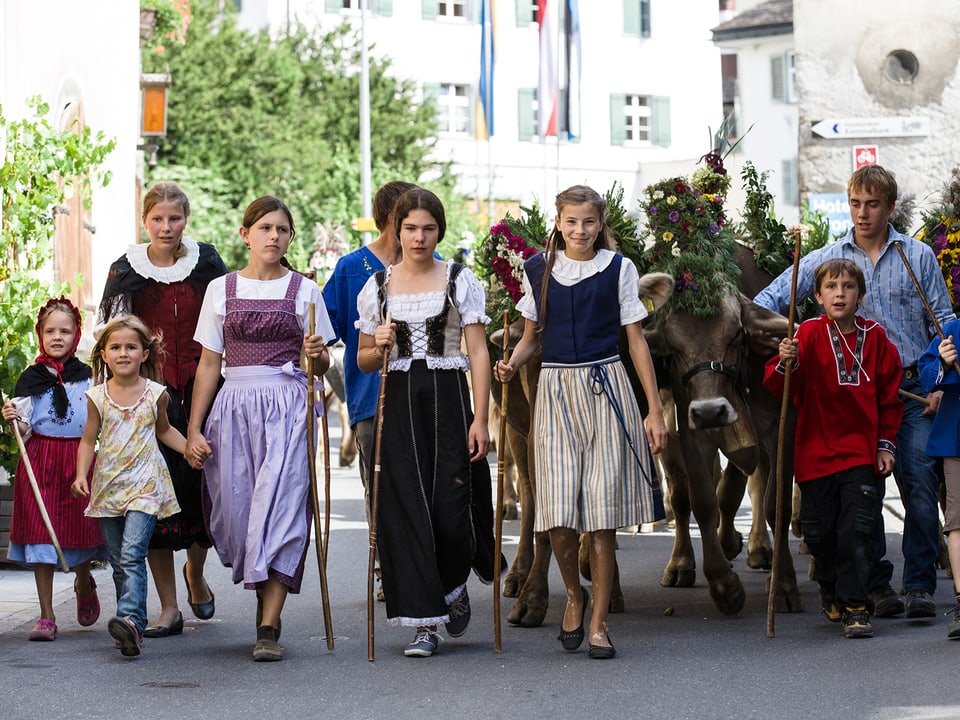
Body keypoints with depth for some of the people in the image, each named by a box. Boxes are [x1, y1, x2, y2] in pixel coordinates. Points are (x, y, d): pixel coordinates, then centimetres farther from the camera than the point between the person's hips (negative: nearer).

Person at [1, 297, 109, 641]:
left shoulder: (88, 377, 6)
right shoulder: (31, 378, 5)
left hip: (80, 458, 0)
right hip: (40, 461, 0)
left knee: (80, 530, 0)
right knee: (41, 533, -3)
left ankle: (84, 584, 35)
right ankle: (46, 617, 2)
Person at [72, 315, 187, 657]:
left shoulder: (155, 394, 1)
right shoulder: (97, 397, 2)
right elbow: (89, 440, 8)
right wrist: (81, 475, -5)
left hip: (145, 486, -3)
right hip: (109, 486, 3)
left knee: (132, 554, -19)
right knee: (119, 562, 7)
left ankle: (130, 619, -31)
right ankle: (131, 627, 14)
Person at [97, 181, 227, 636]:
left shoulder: (206, 263, 3)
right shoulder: (127, 271, 4)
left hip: (201, 386, 0)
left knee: (202, 486, -3)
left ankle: (195, 572, 30)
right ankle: (169, 608, 0)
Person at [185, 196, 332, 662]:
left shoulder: (304, 291, 8)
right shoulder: (221, 290, 11)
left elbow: (320, 366, 11)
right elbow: (208, 363, 11)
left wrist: (317, 353, -13)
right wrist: (194, 429, 5)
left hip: (288, 406, -2)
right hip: (234, 406, 2)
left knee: (279, 506, -13)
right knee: (236, 508, -2)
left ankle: (269, 629, -16)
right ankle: (266, 594, 26)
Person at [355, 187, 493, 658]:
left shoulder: (460, 281, 3)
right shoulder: (377, 287, 8)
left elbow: (478, 354, -1)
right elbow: (363, 361, 15)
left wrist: (480, 419, -9)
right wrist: (378, 346, -9)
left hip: (448, 399, -2)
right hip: (398, 403, 2)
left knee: (450, 507, -6)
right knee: (406, 508, -5)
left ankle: (453, 585, 26)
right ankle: (424, 623, -1)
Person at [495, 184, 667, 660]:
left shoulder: (618, 269, 4)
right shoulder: (538, 270, 9)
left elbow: (636, 341, 5)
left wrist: (655, 410, 1)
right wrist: (512, 363, -6)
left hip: (606, 387, -1)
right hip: (556, 389, 1)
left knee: (603, 511, -3)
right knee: (558, 509, -9)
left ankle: (599, 622, 6)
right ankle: (574, 595, 19)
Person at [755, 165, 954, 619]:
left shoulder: (918, 257, 7)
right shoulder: (826, 259, 7)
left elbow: (943, 323, 9)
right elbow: (773, 297, 6)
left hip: (912, 389, -1)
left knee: (919, 483, -8)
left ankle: (920, 585, -3)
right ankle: (876, 585, 10)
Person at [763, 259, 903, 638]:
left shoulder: (875, 338, 3)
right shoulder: (809, 335, -4)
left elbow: (889, 396, 11)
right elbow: (778, 388, -7)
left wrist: (885, 445, 5)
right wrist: (785, 363, -28)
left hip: (861, 452, 0)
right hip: (816, 449, 0)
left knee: (856, 529, -7)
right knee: (818, 531, 8)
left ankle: (854, 606, -2)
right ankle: (830, 587, 34)